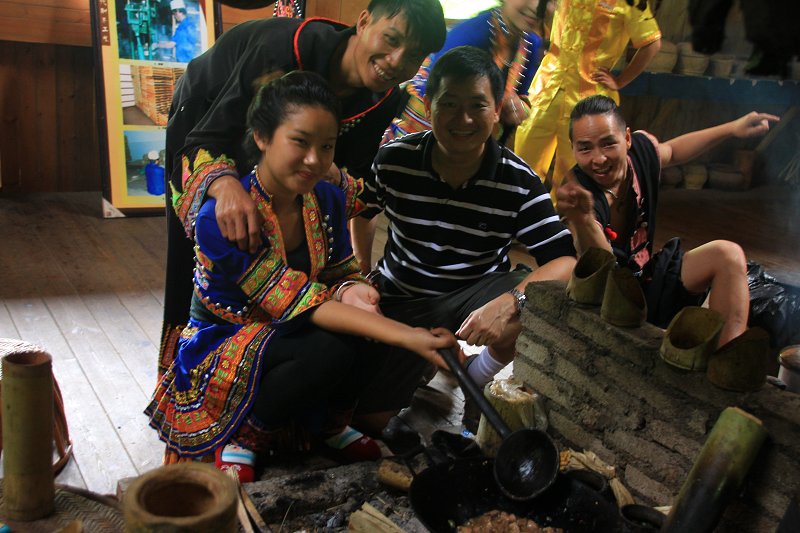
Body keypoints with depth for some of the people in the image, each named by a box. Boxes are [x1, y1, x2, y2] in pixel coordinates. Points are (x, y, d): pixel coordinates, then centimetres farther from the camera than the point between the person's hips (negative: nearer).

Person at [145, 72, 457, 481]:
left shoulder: (328, 201, -7)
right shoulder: (219, 219, -28)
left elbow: (340, 274, 1)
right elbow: (297, 301, -31)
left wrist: (348, 291, -28)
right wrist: (405, 337, -39)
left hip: (284, 335, 6)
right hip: (217, 351, -6)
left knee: (369, 332, -24)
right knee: (331, 347, -33)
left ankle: (330, 424, 5)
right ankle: (243, 441, -7)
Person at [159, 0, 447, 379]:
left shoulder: (382, 101, -24)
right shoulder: (288, 45, -42)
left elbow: (356, 182, -17)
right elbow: (206, 138, -42)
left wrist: (335, 176, -43)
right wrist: (227, 185, -64)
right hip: (202, 112, -4)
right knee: (196, 263, -6)